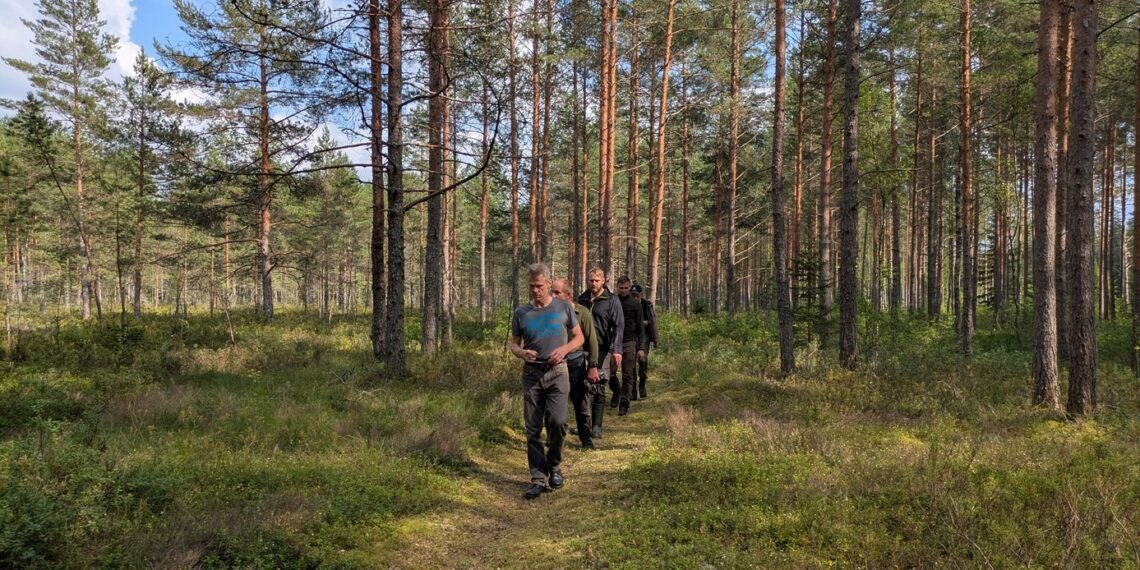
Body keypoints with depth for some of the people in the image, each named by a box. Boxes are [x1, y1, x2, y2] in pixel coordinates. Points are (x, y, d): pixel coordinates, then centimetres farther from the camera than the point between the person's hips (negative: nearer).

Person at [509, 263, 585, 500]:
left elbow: (579, 337, 10)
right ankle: (538, 478, 13)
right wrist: (521, 353, -11)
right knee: (533, 429, 3)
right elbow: (513, 344, 13)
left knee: (557, 421, -15)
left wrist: (564, 349, -10)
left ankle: (554, 466, 11)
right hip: (531, 374, 2)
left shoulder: (563, 308, 3)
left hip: (557, 373, -2)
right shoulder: (521, 313, 6)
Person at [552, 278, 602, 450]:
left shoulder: (582, 313, -7)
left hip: (577, 363, -2)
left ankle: (586, 438, 22)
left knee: (581, 404, 7)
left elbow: (592, 341, -5)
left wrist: (593, 367, -9)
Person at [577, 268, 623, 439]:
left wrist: (616, 349, -21)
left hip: (602, 350, -4)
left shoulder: (611, 300, -2)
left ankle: (597, 426, 4)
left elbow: (619, 326, -9)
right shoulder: (582, 299, 11)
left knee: (599, 389, -2)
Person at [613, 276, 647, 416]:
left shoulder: (635, 303, 3)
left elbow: (640, 326, 2)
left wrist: (641, 348, -5)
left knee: (628, 375, -3)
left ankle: (624, 404, 1)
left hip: (630, 343, -2)